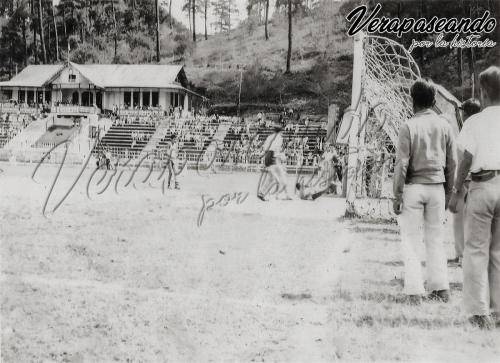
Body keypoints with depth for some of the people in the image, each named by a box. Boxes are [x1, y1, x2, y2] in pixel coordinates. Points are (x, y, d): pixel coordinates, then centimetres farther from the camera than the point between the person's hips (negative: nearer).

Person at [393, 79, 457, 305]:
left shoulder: (408, 127, -8)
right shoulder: (444, 126, 4)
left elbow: (402, 163, -11)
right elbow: (452, 163, 7)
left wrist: (397, 195, -6)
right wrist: (448, 192, 16)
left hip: (413, 187, -4)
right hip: (437, 187, 4)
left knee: (411, 241, 3)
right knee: (435, 240, 14)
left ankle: (414, 292, 2)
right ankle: (441, 288, 14)